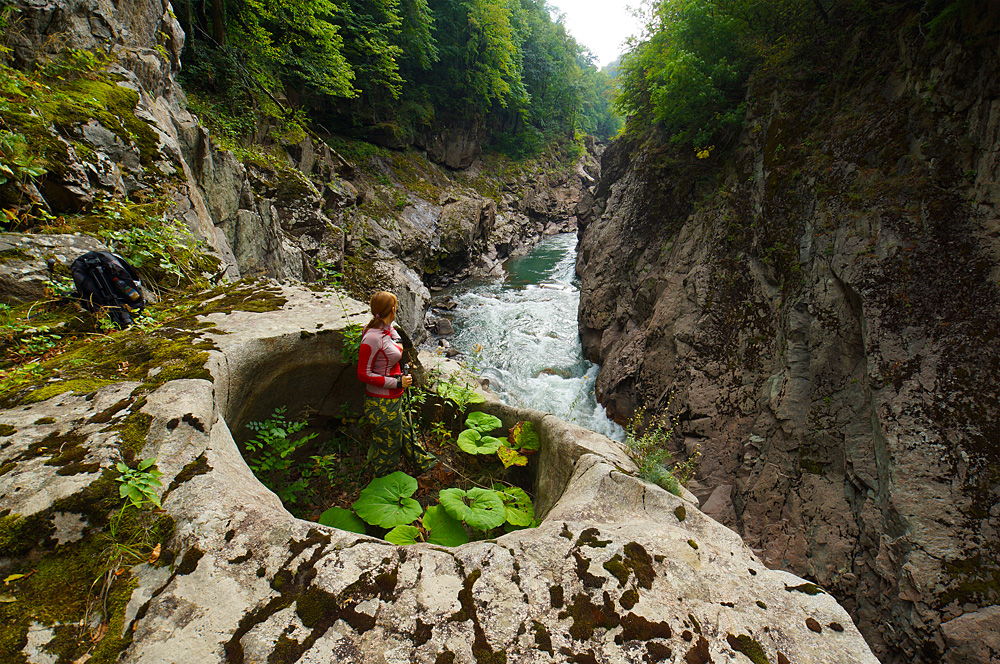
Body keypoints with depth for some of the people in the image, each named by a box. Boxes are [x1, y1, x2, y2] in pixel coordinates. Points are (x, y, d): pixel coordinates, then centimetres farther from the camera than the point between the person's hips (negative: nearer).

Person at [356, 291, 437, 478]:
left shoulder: (388, 329, 0)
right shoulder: (372, 338, -27)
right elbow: (363, 375, -23)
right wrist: (397, 382, -21)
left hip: (394, 398, 9)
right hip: (382, 403, -9)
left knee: (406, 432, 27)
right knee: (387, 444, 12)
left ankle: (424, 464, 47)